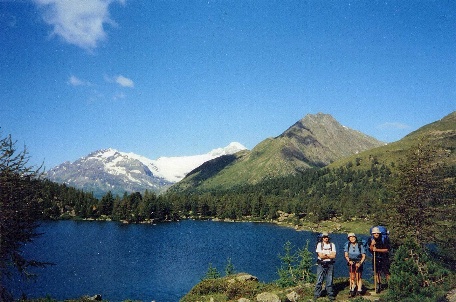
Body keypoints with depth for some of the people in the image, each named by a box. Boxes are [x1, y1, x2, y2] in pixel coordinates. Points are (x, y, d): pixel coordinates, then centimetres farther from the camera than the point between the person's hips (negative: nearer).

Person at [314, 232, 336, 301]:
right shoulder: (319, 244, 1)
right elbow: (320, 255, -10)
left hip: (330, 264, 2)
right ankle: (316, 295, 6)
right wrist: (329, 255, -5)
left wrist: (325, 255, -9)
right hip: (321, 264, -2)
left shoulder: (332, 245, 7)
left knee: (329, 280, 5)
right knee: (319, 280, -2)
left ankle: (330, 295, 15)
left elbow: (333, 256, -4)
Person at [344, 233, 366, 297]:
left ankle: (359, 291, 4)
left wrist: (360, 263, -15)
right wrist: (349, 261, -16)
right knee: (352, 277, 3)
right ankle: (352, 291, 10)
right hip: (351, 263, 2)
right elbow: (346, 255, 1)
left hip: (358, 263, -2)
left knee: (358, 277, -3)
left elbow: (363, 256, -2)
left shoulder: (360, 245, -5)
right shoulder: (347, 245, 0)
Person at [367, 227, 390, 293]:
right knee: (376, 272, 2)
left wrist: (377, 250, -25)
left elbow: (387, 250, -16)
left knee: (386, 272, -6)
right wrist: (372, 245, -23)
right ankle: (378, 285, 13)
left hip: (384, 258, -3)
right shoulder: (371, 239, -3)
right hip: (376, 258, 3)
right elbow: (370, 250, -3)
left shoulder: (384, 239, -13)